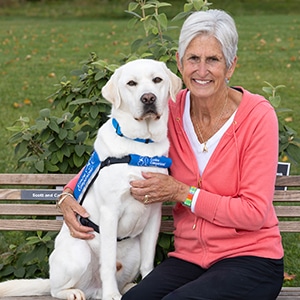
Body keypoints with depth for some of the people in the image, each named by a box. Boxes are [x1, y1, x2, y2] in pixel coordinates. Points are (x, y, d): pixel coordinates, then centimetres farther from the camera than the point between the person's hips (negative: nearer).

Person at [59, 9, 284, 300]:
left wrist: (182, 193, -15)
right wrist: (68, 195, -4)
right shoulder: (170, 112, 0)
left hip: (250, 259, -3)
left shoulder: (258, 116, -12)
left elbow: (255, 213, -13)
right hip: (188, 257, 3)